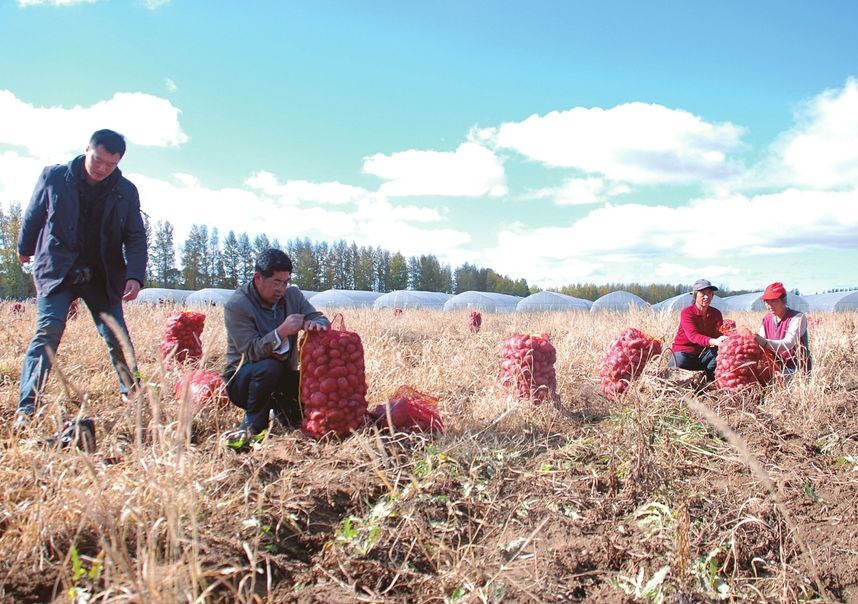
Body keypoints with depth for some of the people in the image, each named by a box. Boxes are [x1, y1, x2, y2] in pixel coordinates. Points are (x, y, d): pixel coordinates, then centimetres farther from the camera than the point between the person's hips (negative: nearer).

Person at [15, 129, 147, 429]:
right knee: (47, 333, -14)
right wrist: (25, 249, 25)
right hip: (57, 272, -2)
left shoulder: (126, 191, 0)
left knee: (118, 338, 3)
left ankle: (133, 398, 19)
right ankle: (26, 410, -13)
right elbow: (33, 216, 12)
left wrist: (135, 275, -15)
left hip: (104, 277, 2)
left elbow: (136, 237, -1)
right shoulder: (53, 177, -4)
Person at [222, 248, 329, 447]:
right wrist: (281, 332, -40)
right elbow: (251, 352, -25)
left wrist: (316, 324, -27)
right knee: (270, 366, -37)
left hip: (282, 378, 5)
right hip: (242, 380, -5)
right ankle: (253, 426, -18)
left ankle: (281, 408, 9)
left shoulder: (292, 295, 1)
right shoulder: (237, 306, -17)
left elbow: (321, 318, -1)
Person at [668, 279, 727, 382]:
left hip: (705, 352, 4)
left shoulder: (716, 313, 2)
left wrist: (723, 339, -40)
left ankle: (709, 380, -10)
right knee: (678, 363, -37)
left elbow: (719, 334, -12)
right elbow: (693, 335, -29)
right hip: (685, 351, -4)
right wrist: (713, 341, -48)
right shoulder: (687, 312, -13)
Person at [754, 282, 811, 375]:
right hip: (776, 368, 6)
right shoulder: (766, 320, 10)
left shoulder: (798, 318, -10)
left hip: (796, 369, -6)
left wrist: (765, 343, -45)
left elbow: (788, 343, -26)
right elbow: (760, 343, 3)